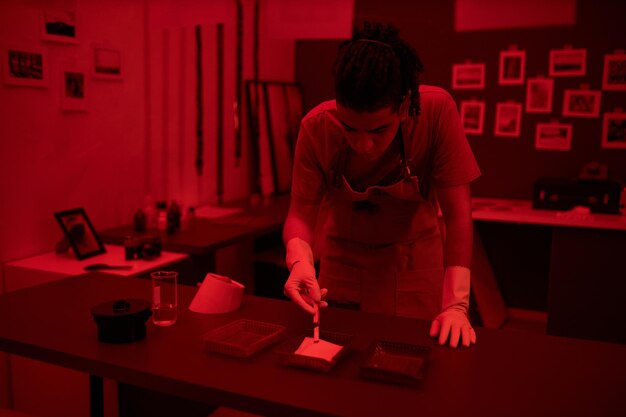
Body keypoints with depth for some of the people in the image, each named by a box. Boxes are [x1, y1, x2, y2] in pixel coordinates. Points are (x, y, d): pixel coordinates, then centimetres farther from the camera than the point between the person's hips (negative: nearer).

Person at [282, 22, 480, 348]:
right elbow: (300, 213, -18)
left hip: (415, 259, -1)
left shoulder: (437, 111, -27)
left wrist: (456, 304, -32)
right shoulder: (316, 127, -23)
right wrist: (300, 261, -39)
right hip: (344, 258, 2)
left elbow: (457, 214, -25)